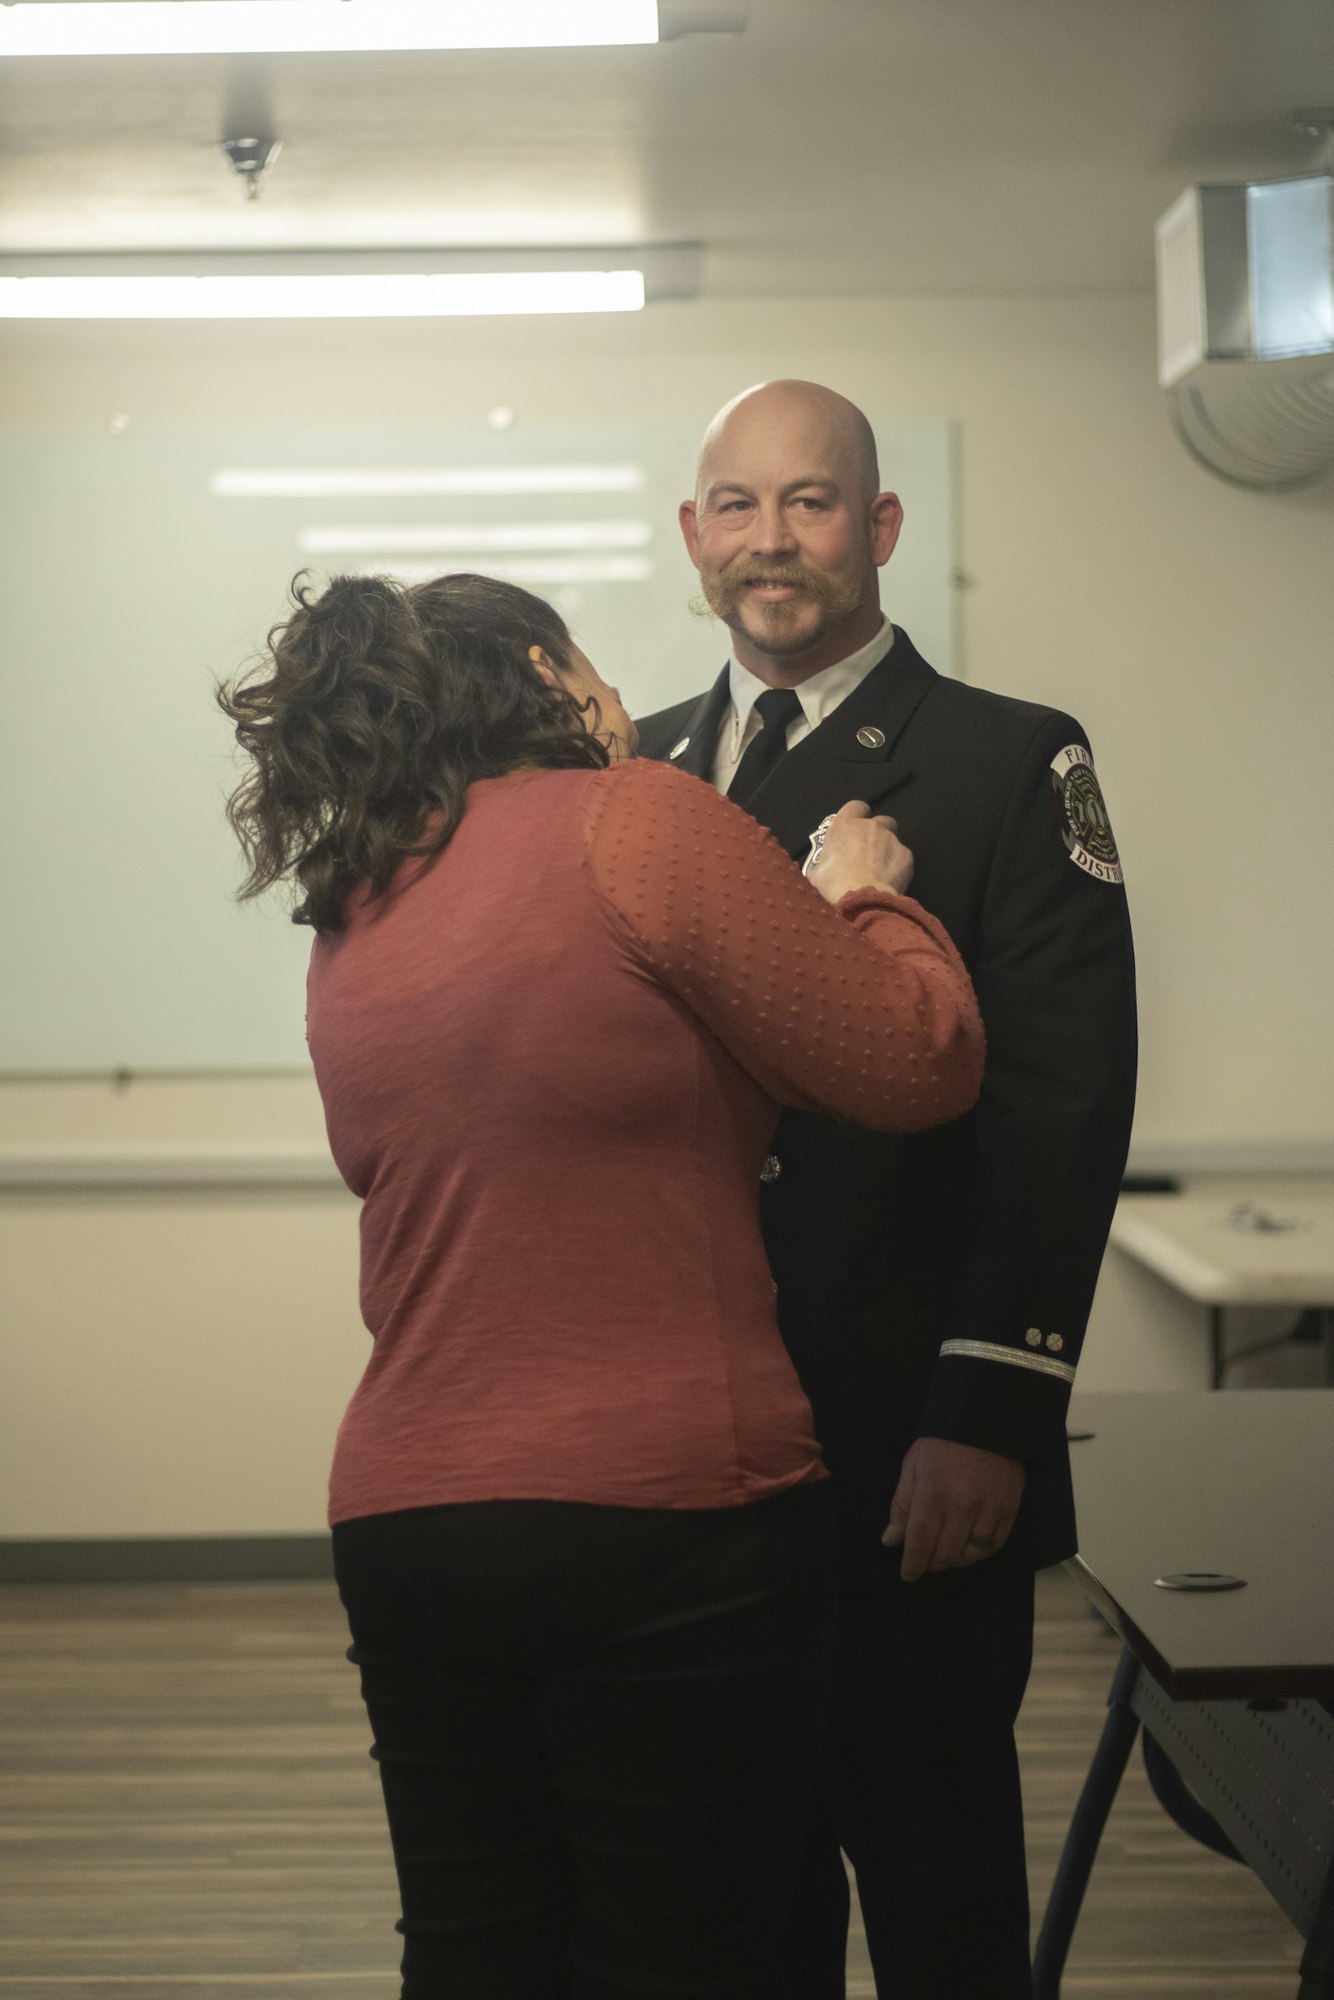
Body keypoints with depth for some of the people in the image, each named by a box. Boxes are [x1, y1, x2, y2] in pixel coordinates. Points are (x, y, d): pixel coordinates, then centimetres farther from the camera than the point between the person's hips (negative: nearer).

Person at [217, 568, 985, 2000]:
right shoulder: (640, 820, -8)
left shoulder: (347, 923, 13)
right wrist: (865, 896, 11)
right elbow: (918, 1061, -8)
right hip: (667, 1517, -6)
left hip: (405, 1533, 7)